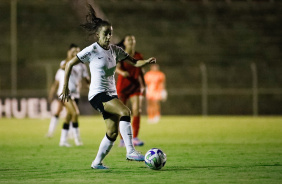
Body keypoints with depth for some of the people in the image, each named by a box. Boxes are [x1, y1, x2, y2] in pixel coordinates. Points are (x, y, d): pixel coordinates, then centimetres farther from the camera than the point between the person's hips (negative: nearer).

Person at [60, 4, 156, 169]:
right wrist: (65, 88, -5)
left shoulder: (115, 50, 8)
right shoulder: (92, 50, -9)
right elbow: (69, 65, -4)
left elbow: (134, 62, 8)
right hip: (97, 94, -7)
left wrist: (147, 62, -14)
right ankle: (130, 151, -31)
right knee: (125, 111, -28)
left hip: (111, 94, 7)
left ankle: (97, 162, 18)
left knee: (113, 133, 3)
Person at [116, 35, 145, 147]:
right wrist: (122, 72, -42)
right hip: (122, 86, -3)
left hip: (135, 86, 3)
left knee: (137, 111, -12)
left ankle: (135, 138, -9)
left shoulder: (138, 56, 8)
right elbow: (117, 67, -21)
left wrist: (143, 85, 17)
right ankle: (122, 139, 11)